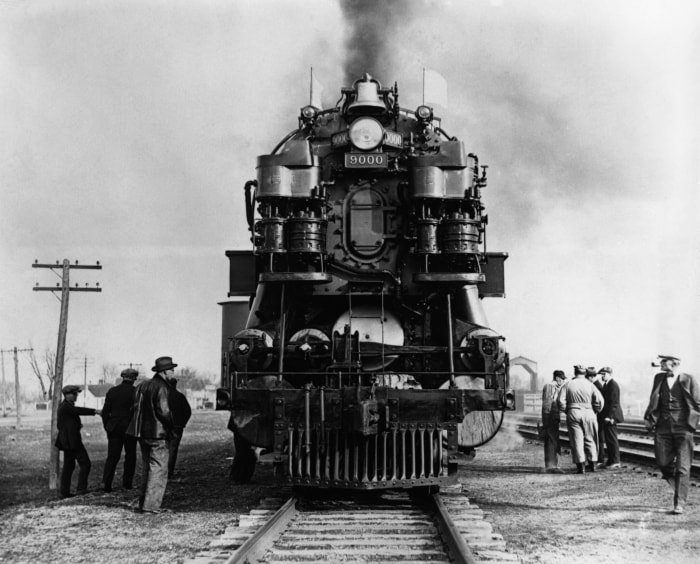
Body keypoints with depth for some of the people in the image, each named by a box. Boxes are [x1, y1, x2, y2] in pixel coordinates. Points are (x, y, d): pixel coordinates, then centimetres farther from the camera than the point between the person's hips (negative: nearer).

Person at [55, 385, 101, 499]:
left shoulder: (64, 406, 18)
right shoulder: (66, 406, -13)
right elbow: (79, 410, -27)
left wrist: (77, 425, 11)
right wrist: (95, 411, -28)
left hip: (67, 441, 11)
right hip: (72, 441, -11)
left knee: (68, 466, 12)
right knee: (85, 463, -7)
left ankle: (64, 492, 13)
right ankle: (81, 488, -8)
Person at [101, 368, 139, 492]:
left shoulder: (112, 391, 5)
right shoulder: (134, 391, -8)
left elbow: (105, 411, 6)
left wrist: (107, 426, 14)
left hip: (113, 428, 3)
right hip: (129, 428, -3)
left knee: (112, 456, 5)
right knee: (130, 455, 11)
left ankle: (106, 482, -8)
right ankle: (127, 482, 11)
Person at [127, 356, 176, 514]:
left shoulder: (143, 385, 12)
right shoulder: (161, 387, -14)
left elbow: (135, 407, 12)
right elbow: (163, 411, -20)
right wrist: (173, 425, -6)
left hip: (143, 433, 8)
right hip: (158, 433, -8)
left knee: (148, 468, 17)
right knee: (159, 470, -3)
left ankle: (143, 504, 19)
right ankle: (150, 505, -6)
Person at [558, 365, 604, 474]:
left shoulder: (568, 385, 1)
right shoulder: (590, 385, 0)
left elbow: (560, 400, -8)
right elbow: (599, 400, -8)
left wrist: (567, 411, 5)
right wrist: (595, 411, 7)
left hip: (573, 414, 0)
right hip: (588, 414, 0)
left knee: (577, 440, 2)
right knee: (590, 440, 13)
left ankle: (581, 467, -1)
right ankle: (592, 464, 14)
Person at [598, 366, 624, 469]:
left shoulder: (613, 385, -13)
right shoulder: (606, 384, 17)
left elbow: (614, 402, -19)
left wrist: (609, 416, -23)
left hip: (610, 417, -10)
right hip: (606, 416, 10)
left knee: (611, 438, -5)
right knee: (608, 439, 12)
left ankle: (615, 462, 0)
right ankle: (611, 461, 18)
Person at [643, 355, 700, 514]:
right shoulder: (659, 378, 9)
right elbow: (653, 401, 16)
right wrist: (649, 418, 5)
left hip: (683, 428, -4)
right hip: (663, 427, 4)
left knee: (682, 467, -2)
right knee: (663, 463, 1)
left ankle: (679, 504, 1)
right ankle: (678, 485, 30)